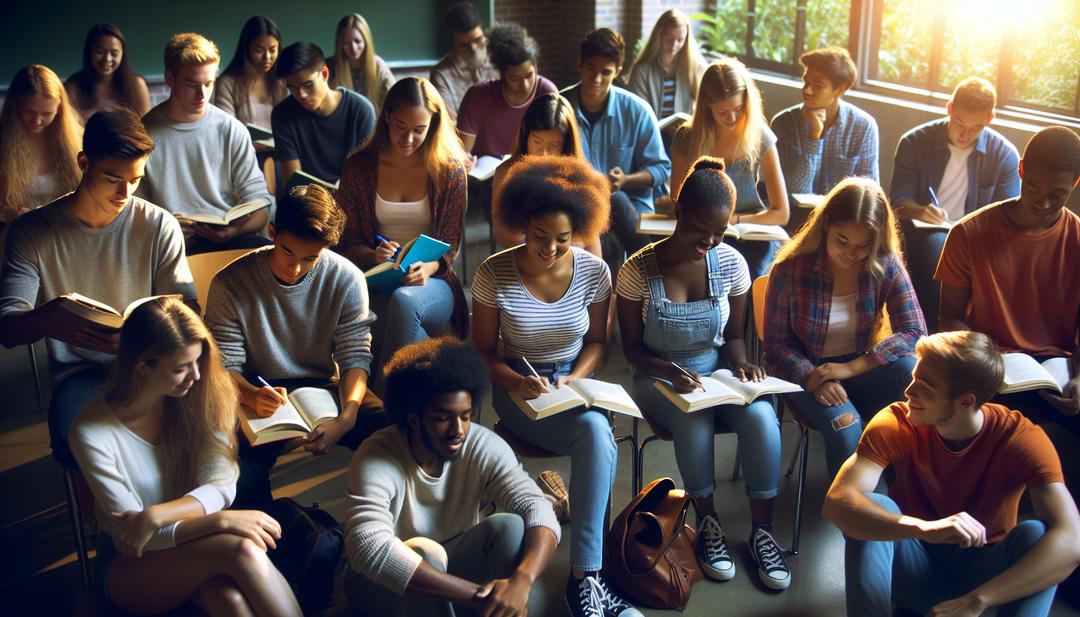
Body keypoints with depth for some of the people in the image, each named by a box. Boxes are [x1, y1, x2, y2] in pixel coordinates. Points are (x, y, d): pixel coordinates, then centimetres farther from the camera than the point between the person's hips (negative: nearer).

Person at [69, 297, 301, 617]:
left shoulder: (202, 397, -7)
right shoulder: (92, 432, -17)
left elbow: (221, 486, -10)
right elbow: (134, 537, -17)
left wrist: (156, 515, -29)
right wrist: (221, 521, -29)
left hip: (195, 543, 3)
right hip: (127, 566, -2)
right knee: (240, 549, -33)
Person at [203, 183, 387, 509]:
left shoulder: (347, 279, -8)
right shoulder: (230, 283, -10)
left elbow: (355, 357, -8)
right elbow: (225, 366, -7)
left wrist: (346, 418, -28)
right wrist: (252, 396, -32)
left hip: (325, 387, 1)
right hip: (260, 396, -1)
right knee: (239, 468, -33)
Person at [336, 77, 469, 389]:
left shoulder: (449, 170, 2)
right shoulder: (358, 167, 5)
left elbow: (449, 246, 2)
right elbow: (348, 243, 6)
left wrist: (427, 268, -21)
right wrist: (374, 256, -17)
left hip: (432, 284, 0)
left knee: (404, 301, -38)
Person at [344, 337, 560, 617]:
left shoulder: (485, 447, -17)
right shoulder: (375, 460, -28)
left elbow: (539, 512, -26)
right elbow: (370, 550, -42)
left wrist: (521, 580, -48)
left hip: (453, 562, 3)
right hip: (385, 583, -3)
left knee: (510, 525, -25)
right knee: (426, 553, -35)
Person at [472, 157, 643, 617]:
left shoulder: (594, 271, -6)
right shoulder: (494, 275, -12)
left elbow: (597, 341, 7)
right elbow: (483, 350, -2)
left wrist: (574, 379, -12)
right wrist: (515, 383, -21)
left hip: (574, 383, 3)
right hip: (518, 389, -2)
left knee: (598, 435, -33)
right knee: (596, 433, -31)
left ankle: (585, 576, -26)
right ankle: (587, 576, -21)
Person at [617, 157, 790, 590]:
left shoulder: (731, 264, -6)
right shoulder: (638, 270, -14)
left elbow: (733, 335, 6)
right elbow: (632, 347, -6)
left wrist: (739, 363, -16)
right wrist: (668, 372, -25)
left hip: (715, 372, 3)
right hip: (659, 378, -2)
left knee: (761, 416, -28)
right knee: (694, 420, -35)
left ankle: (762, 530, -11)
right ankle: (707, 521, -10)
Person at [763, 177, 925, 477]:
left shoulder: (887, 266, -7)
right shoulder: (790, 270, -12)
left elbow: (914, 333, -11)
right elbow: (777, 345, -5)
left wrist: (850, 367, -23)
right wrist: (814, 379, -25)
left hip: (861, 370, 3)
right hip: (806, 372, -2)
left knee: (910, 369, -30)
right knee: (846, 428, -32)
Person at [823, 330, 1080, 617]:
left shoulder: (1022, 439, -20)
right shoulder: (896, 423, -17)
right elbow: (836, 501, -32)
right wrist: (924, 529, -49)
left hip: (984, 571, 0)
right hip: (916, 571, 0)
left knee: (1035, 533, -28)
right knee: (874, 508, -28)